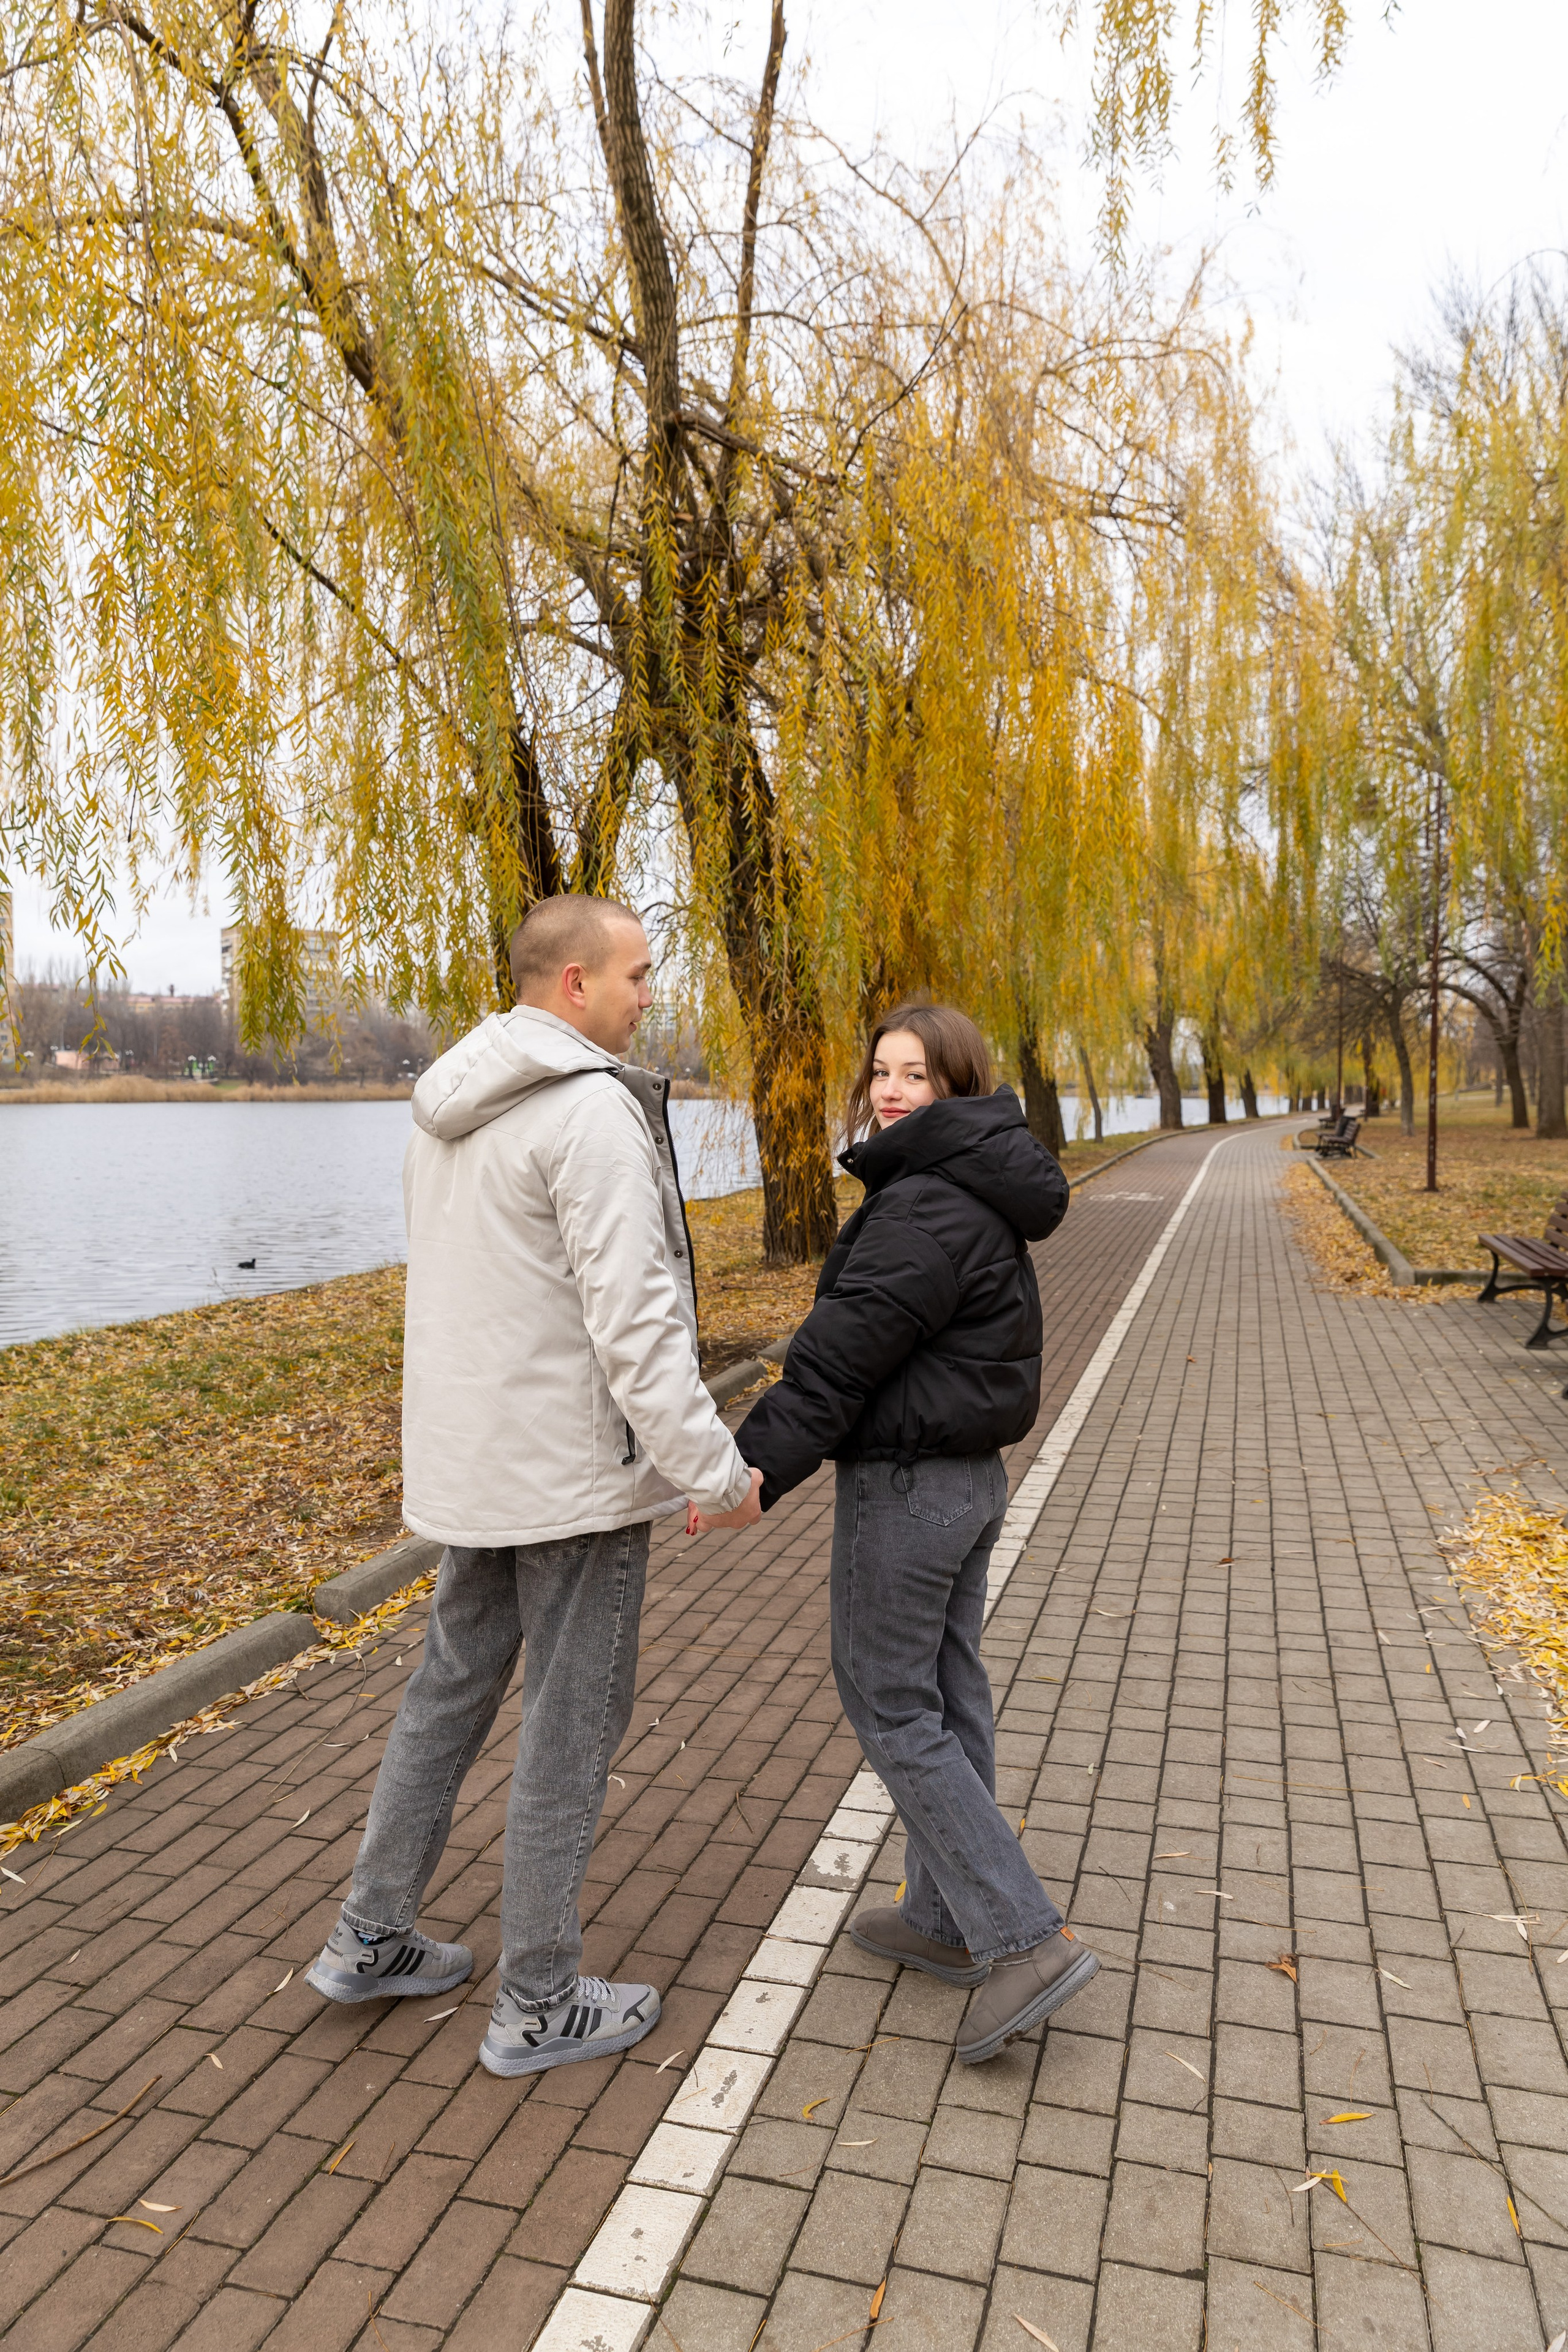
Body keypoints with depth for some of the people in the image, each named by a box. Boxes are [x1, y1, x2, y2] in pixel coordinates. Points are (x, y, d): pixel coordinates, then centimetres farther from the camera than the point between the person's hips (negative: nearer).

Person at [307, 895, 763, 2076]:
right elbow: (633, 1319, -25)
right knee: (575, 1723, 6)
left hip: (472, 1456, 9)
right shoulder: (593, 1111, -21)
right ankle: (540, 2001, 22)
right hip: (575, 1469, -9)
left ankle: (372, 1937, 36)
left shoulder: (450, 1107, 8)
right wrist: (716, 1471, -19)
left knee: (455, 1685, 22)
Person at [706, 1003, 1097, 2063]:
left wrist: (754, 1466, -25)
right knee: (947, 1692, 17)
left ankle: (1028, 1941, 5)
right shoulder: (981, 1195, 10)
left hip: (906, 1482, -10)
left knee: (887, 1701, 2)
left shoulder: (927, 1203, -21)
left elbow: (845, 1352, -26)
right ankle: (947, 1919, 32)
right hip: (971, 1474, 10)